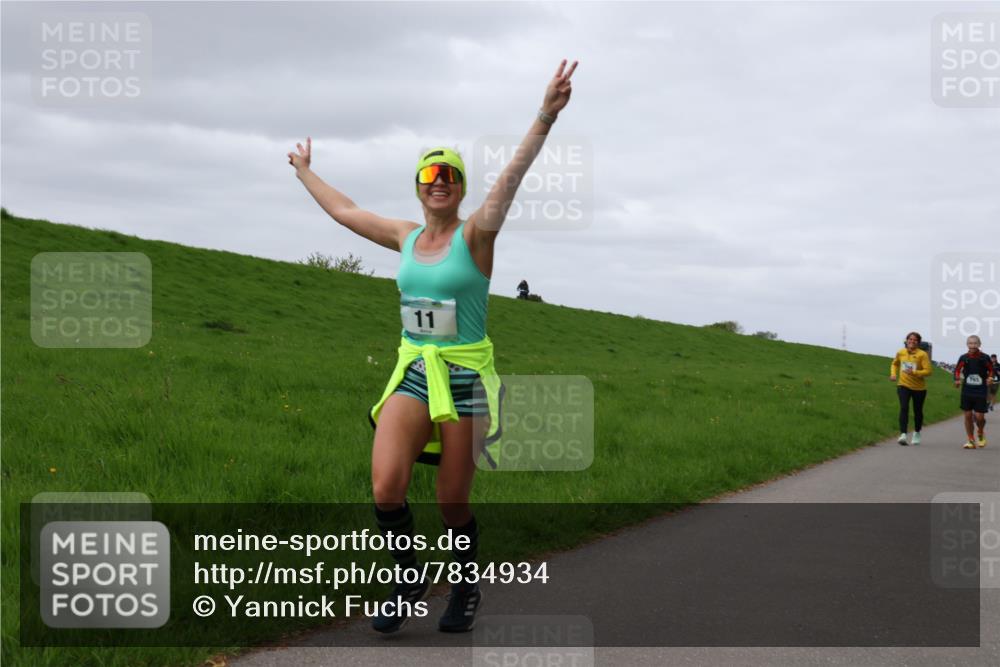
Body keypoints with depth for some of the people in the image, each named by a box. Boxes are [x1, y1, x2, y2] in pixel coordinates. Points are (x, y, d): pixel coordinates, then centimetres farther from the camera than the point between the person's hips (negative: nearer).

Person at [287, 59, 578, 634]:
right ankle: (410, 581, 8)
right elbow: (343, 210, 25)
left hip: (466, 379, -4)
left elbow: (512, 178, -23)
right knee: (386, 488, -15)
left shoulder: (475, 235, -6)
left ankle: (467, 591, 28)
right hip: (412, 375, 4)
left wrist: (545, 118, -37)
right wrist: (305, 172, 38)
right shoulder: (407, 238, 9)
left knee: (453, 504, 3)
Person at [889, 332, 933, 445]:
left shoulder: (922, 354, -12)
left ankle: (917, 433, 37)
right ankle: (903, 434, -27)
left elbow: (928, 371, -17)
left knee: (918, 411, 13)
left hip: (919, 388, -1)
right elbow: (894, 364, 21)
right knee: (904, 408, -19)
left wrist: (914, 372, -30)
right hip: (903, 385, 1)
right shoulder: (901, 353, 1)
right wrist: (893, 374, 3)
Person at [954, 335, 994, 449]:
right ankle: (970, 440, 15)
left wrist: (990, 378, -11)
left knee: (979, 416, -5)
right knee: (968, 415, 3)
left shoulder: (985, 358, -5)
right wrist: (957, 379, -6)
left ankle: (981, 434, 26)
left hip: (981, 392, -2)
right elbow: (957, 369, 12)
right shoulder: (964, 358, -1)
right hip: (967, 391, 2)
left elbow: (991, 370, 8)